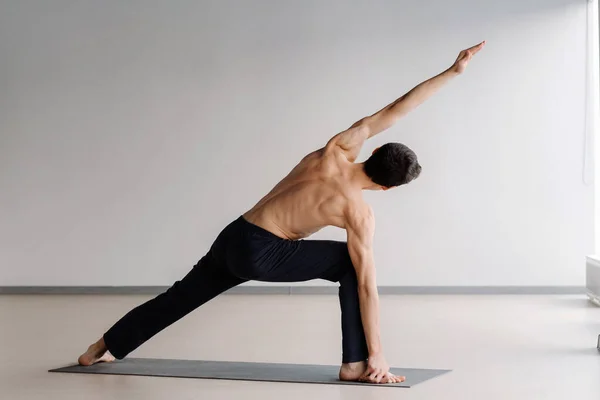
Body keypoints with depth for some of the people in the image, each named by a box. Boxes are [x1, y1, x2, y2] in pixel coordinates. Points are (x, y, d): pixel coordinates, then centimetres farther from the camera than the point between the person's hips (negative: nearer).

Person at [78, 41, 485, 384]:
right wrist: (377, 354, -8)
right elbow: (367, 286, -13)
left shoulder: (337, 150, -4)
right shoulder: (360, 214, -14)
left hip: (234, 237, 6)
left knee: (182, 295, 22)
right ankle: (356, 363, -5)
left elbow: (391, 112, -2)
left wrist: (452, 71, -3)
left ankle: (105, 348, 35)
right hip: (262, 255, -6)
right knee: (353, 267, -2)